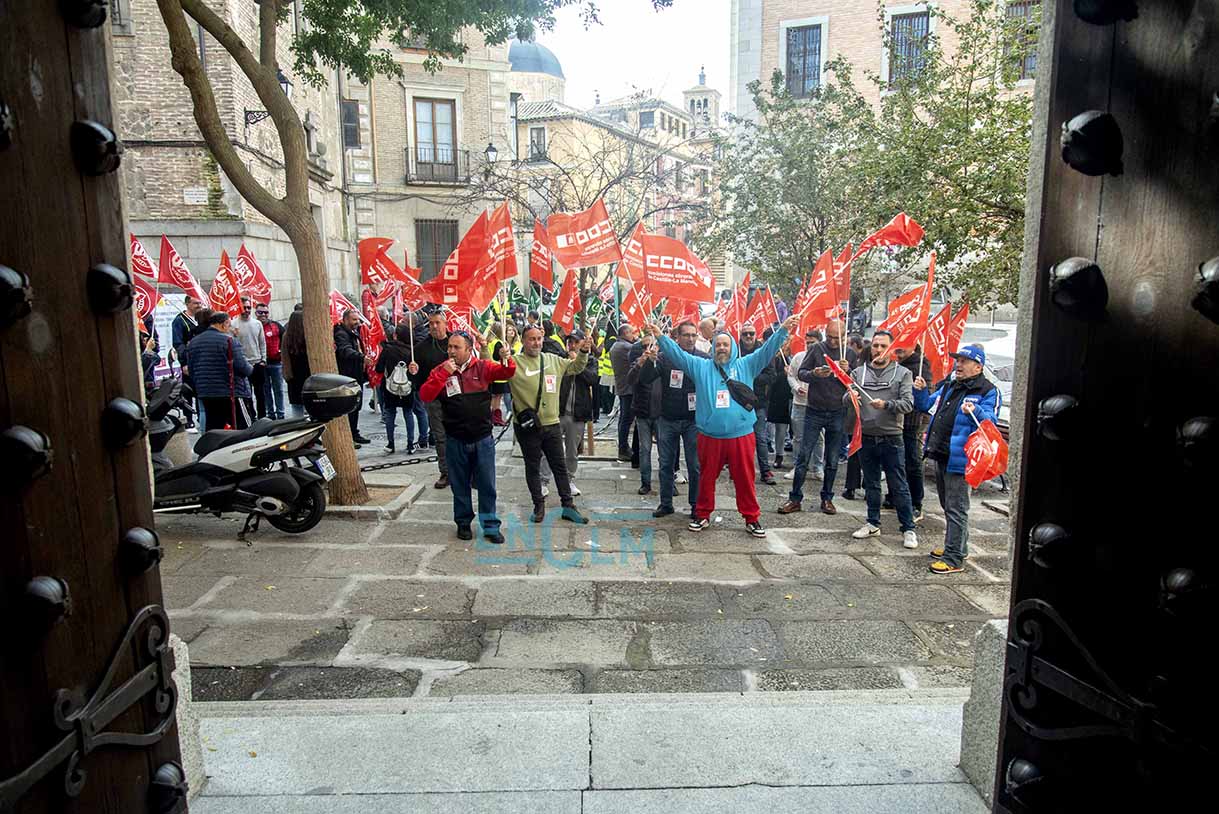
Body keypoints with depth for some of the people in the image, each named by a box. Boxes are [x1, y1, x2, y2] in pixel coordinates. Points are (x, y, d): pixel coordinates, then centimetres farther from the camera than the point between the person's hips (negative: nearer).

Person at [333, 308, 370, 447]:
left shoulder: (355, 333, 17)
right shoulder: (341, 334, -15)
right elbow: (347, 351, -34)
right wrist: (361, 357, -49)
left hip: (357, 376, 10)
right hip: (347, 377, -10)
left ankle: (355, 434, 27)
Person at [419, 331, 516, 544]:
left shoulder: (482, 367, -2)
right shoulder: (439, 371, 0)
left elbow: (506, 373, -10)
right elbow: (425, 395, -11)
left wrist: (507, 360, -31)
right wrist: (444, 374, -21)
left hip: (483, 439, -1)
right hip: (455, 440, 1)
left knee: (487, 485, 6)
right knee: (460, 485, 14)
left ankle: (491, 527, 17)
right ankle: (463, 523, 30)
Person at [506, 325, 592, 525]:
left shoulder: (553, 360, 7)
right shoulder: (515, 362, -8)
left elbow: (575, 367, 18)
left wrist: (583, 352, 0)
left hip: (551, 424, 4)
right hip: (526, 426, -4)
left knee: (560, 466, 11)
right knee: (532, 467, 10)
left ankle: (568, 506, 21)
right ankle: (539, 506, 25)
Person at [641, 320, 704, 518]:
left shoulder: (703, 358, -3)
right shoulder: (665, 357, -2)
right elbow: (644, 380, -7)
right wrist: (650, 362, -25)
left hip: (693, 420, -1)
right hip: (667, 420, 1)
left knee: (695, 465, 5)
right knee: (666, 464, 10)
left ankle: (696, 504, 19)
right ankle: (666, 503, 23)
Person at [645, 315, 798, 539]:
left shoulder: (746, 365, 8)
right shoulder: (700, 366, 9)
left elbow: (767, 350, 4)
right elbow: (678, 354, 5)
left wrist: (783, 330, -6)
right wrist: (660, 337, -4)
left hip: (741, 435, 0)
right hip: (709, 436, 1)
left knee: (745, 478, 6)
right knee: (706, 478, 11)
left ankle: (752, 518, 18)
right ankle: (702, 515, 26)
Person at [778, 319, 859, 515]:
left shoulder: (850, 354, 5)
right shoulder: (815, 349, -1)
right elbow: (800, 373, -2)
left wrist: (848, 371, -14)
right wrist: (814, 374, -23)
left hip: (837, 414, 2)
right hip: (814, 412, -2)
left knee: (832, 461, 9)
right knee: (803, 457, -1)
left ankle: (827, 498, 22)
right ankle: (795, 498, 6)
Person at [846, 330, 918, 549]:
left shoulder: (903, 374, 1)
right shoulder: (859, 372, 8)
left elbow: (908, 403, -9)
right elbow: (845, 399, 1)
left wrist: (886, 404, -26)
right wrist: (850, 396, -22)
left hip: (892, 439, -3)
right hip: (866, 438, 3)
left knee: (899, 487, 2)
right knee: (871, 485, 14)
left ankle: (908, 528, 12)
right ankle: (873, 524, 27)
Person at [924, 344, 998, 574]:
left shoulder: (987, 391, -8)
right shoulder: (949, 386, 15)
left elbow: (989, 421, -19)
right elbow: (928, 406, 27)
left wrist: (975, 411, -37)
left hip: (959, 459, -8)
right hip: (941, 455, 8)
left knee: (956, 509, -4)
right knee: (948, 506, 19)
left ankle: (954, 559, 2)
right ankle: (956, 546, 34)